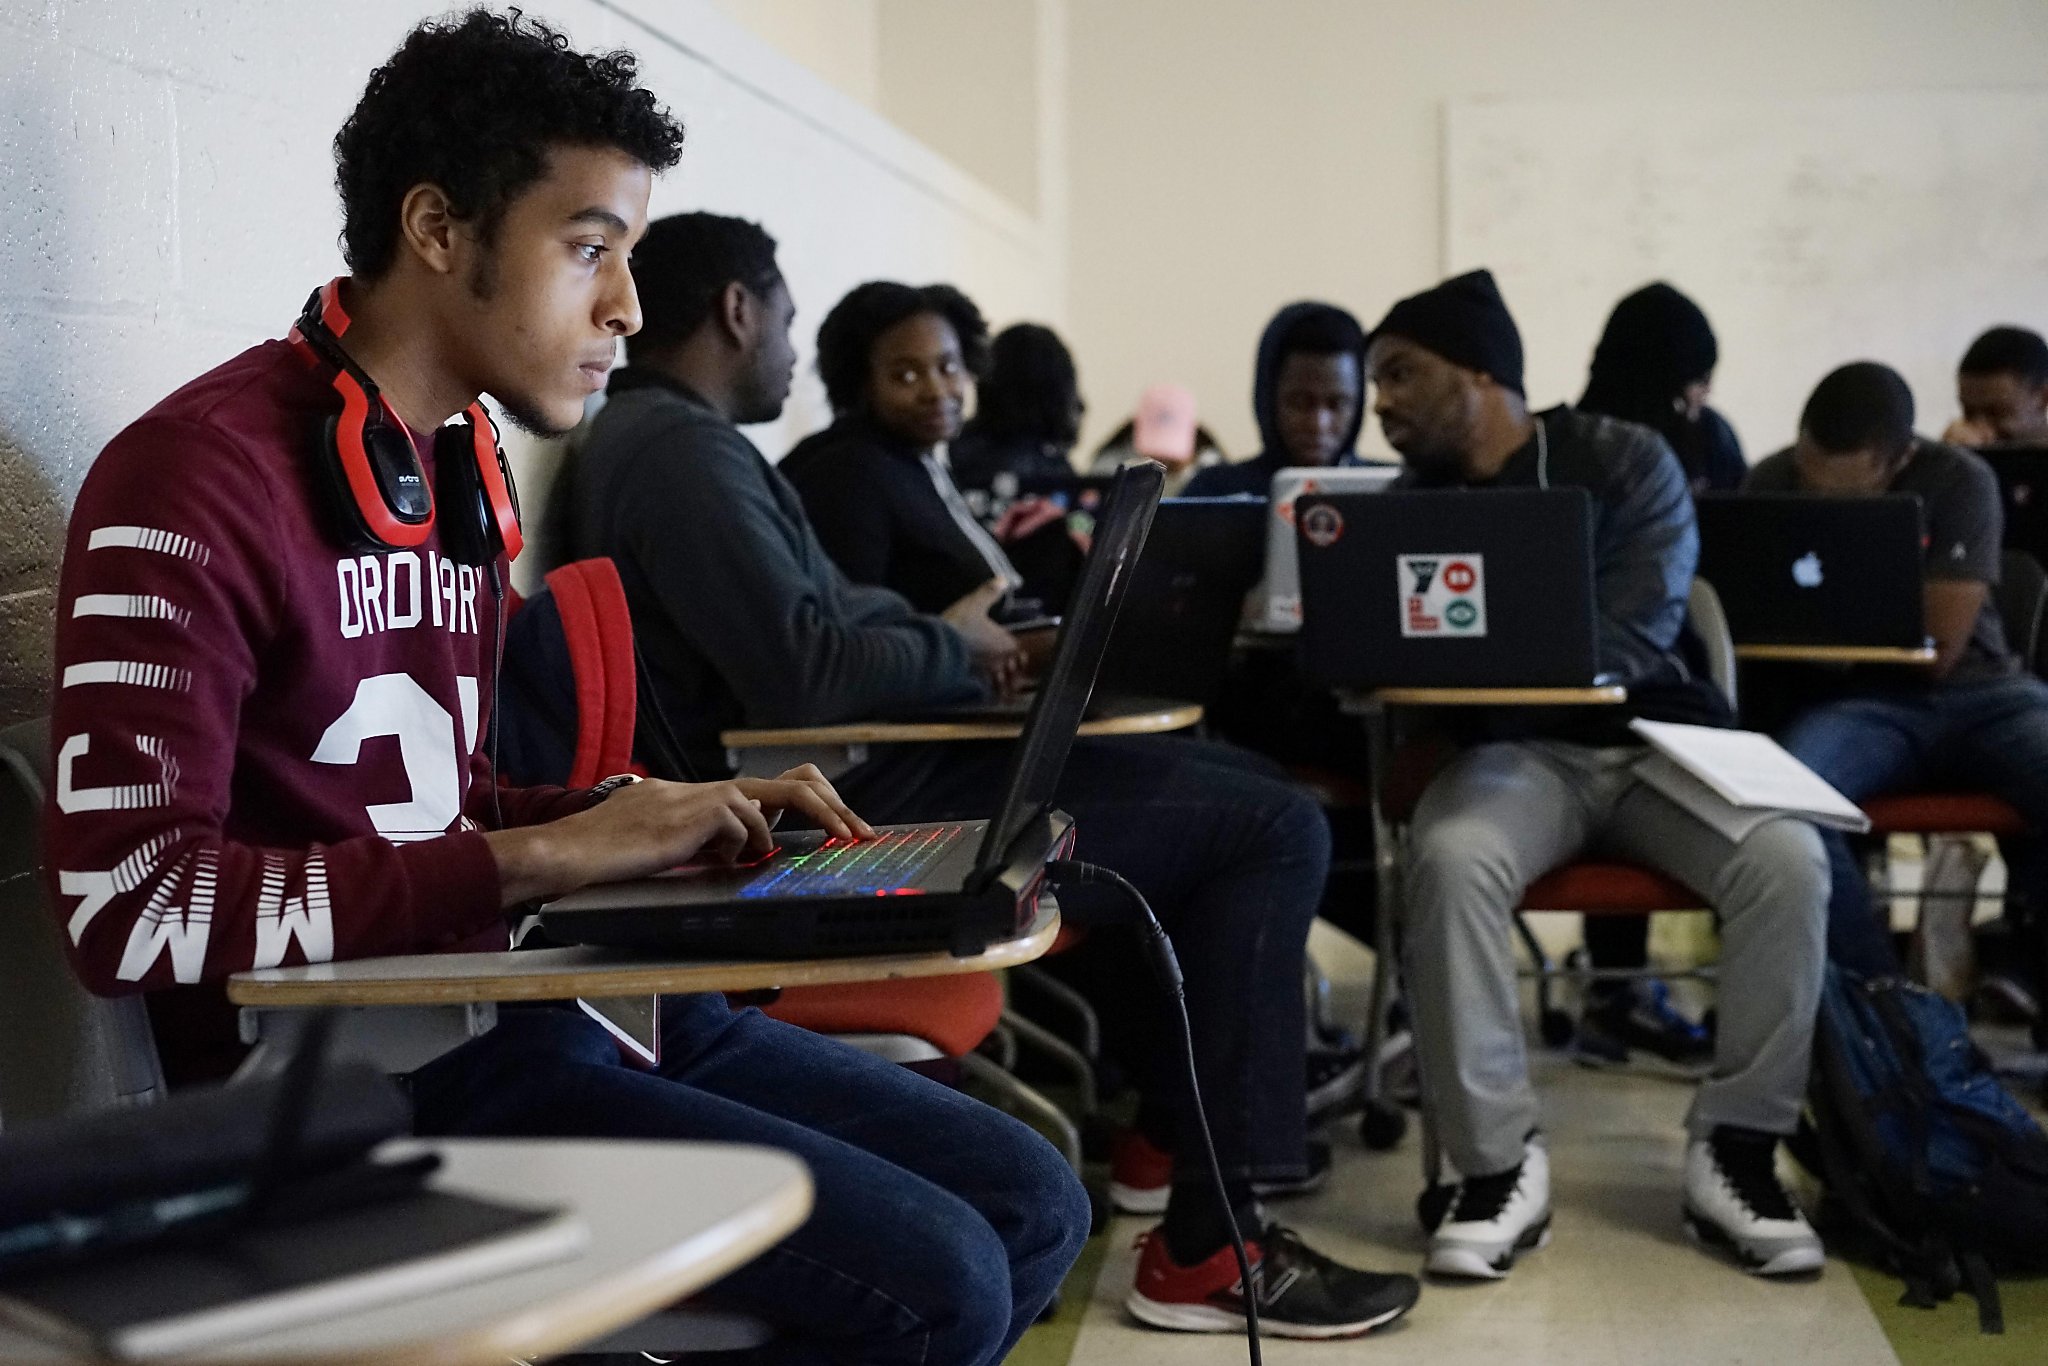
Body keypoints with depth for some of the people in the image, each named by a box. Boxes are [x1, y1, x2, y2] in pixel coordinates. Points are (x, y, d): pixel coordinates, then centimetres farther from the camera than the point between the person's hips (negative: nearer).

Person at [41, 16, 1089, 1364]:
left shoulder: (460, 477, 15)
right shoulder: (201, 476, -13)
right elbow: (127, 907, -21)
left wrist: (662, 817, 2)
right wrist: (543, 855, -21)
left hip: (513, 995, 9)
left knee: (1030, 1206, 4)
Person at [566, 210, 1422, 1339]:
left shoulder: (660, 433, 15)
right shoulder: (680, 448, -18)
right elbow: (805, 673, -28)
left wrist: (956, 634, 6)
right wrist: (957, 648, -10)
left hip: (836, 780, 11)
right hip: (836, 817, -11)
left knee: (1231, 787, 23)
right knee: (1275, 831, -10)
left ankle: (1173, 1131, 30)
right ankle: (1208, 1245, -9)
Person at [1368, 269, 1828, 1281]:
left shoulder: (1626, 461, 0)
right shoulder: (1410, 505, 10)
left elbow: (1632, 633, -14)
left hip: (1657, 736, 0)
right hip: (1517, 751, 1)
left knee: (1787, 859, -29)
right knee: (1449, 858, -33)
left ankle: (1735, 1150, -15)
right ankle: (1500, 1162, -24)